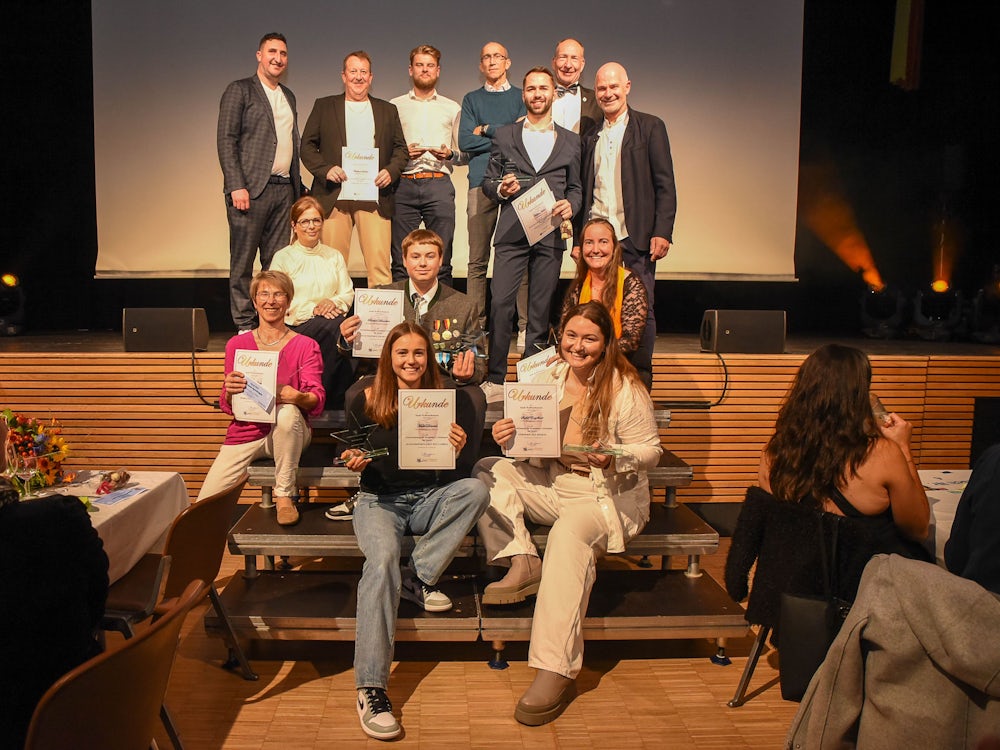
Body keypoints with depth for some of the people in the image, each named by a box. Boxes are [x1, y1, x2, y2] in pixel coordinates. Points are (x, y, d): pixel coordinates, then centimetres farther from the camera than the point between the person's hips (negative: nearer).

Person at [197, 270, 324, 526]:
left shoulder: (306, 346, -1)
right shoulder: (236, 344, 6)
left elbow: (317, 400, -11)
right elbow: (228, 407, 4)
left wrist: (296, 396, -34)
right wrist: (230, 392, -20)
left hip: (287, 432, -1)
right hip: (245, 432, 2)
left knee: (287, 412, -39)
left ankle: (284, 496, -21)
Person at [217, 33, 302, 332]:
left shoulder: (288, 95, 21)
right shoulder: (239, 90, 1)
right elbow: (226, 140, -6)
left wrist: (297, 186, 13)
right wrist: (236, 186, -16)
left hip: (283, 189, 6)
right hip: (251, 189, -6)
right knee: (242, 261, -1)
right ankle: (244, 326, 4)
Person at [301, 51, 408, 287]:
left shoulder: (387, 110, 19)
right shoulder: (324, 107, 15)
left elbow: (401, 148, 17)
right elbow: (307, 145, 10)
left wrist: (391, 171, -4)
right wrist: (325, 169, -8)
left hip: (375, 196, 0)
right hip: (334, 196, 0)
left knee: (379, 264, -8)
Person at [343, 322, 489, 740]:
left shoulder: (446, 402, 3)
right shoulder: (365, 401, 1)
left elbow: (461, 473, 1)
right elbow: (349, 456, 10)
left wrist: (459, 450, -22)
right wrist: (355, 462, -14)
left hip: (430, 500, 3)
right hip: (379, 501, -2)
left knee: (475, 490, -28)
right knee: (383, 559, -33)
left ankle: (420, 577, -15)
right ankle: (370, 687, -35)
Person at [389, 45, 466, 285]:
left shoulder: (452, 109, 19)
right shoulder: (394, 106, 16)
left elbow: (465, 155, 16)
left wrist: (450, 155, -5)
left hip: (439, 184, 0)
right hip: (403, 184, 0)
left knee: (441, 260, -4)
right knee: (401, 260, -3)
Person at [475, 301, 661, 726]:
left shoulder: (625, 389, -10)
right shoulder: (547, 378, 4)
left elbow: (650, 451, -8)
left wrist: (612, 458, -28)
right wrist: (507, 434, -15)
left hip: (608, 498, -6)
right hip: (551, 487, 6)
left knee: (570, 532, -37)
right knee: (488, 471, -8)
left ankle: (557, 670, -38)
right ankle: (522, 562, -20)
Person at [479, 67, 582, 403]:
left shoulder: (570, 141, 15)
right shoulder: (504, 136, 13)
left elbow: (575, 187, 16)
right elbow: (488, 181, 13)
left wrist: (570, 205, -5)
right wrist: (500, 189, -8)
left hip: (550, 234, 1)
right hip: (511, 233, -1)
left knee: (541, 310, 2)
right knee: (500, 304, -9)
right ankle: (495, 378, 0)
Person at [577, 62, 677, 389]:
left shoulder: (650, 127, 5)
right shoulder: (591, 135, 17)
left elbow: (665, 185, -1)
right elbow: (583, 190, 16)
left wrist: (662, 232, -11)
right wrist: (579, 238, 9)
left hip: (635, 238, -3)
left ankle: (641, 383, 10)